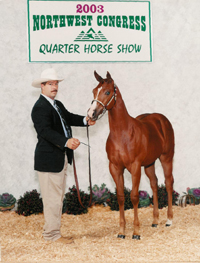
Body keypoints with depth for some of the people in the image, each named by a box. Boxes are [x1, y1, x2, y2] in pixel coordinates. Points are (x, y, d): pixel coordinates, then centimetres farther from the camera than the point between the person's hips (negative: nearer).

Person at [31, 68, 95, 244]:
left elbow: (69, 118, 18)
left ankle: (52, 232, 28)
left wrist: (85, 120, -3)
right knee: (52, 198, -4)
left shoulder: (58, 105, 14)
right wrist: (66, 142, -43)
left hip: (62, 158, 10)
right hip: (49, 160, -10)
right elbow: (45, 131, -30)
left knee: (58, 197, 17)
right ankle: (52, 234, 5)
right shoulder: (40, 108, -17)